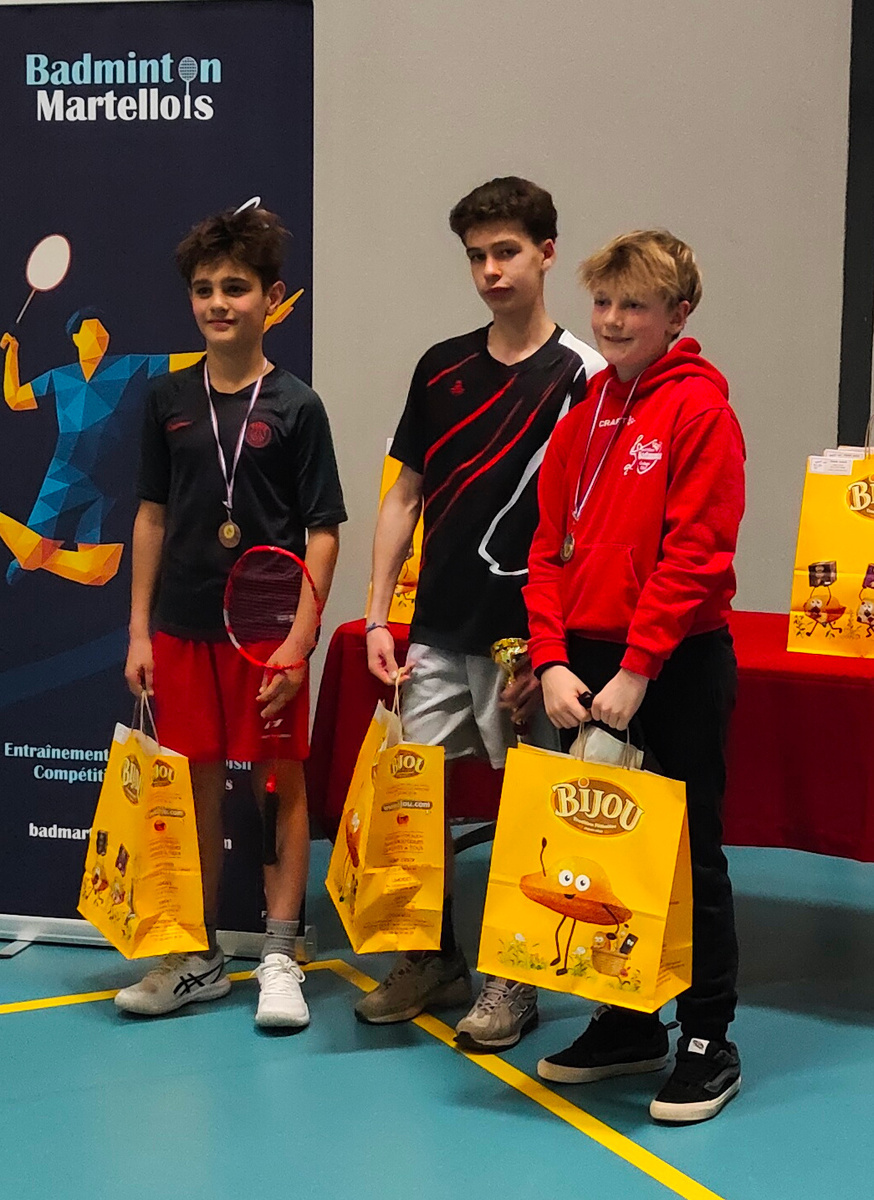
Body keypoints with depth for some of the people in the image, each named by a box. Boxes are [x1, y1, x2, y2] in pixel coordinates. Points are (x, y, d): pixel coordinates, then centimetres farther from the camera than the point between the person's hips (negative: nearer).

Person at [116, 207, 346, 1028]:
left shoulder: (295, 406, -4)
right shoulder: (169, 400, 6)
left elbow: (322, 530, -4)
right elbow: (152, 515, 10)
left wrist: (301, 636, -11)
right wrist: (139, 630, 6)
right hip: (182, 625, 3)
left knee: (280, 784, 3)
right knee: (196, 787, 10)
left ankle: (279, 958, 13)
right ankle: (198, 958, 22)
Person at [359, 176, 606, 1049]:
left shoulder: (582, 376, -5)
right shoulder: (442, 368, 9)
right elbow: (405, 495, 13)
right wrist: (377, 616, 6)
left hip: (526, 639, -4)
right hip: (437, 632, 5)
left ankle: (513, 980, 18)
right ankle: (433, 961, 24)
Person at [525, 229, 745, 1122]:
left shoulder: (699, 407, -8)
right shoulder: (584, 412, 11)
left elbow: (695, 553, -15)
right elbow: (550, 546, 9)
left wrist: (635, 670, -17)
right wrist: (554, 661, -3)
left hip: (677, 667, -6)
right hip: (587, 665, 7)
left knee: (687, 852, 2)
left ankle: (708, 1040, 14)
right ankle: (627, 1024, 27)